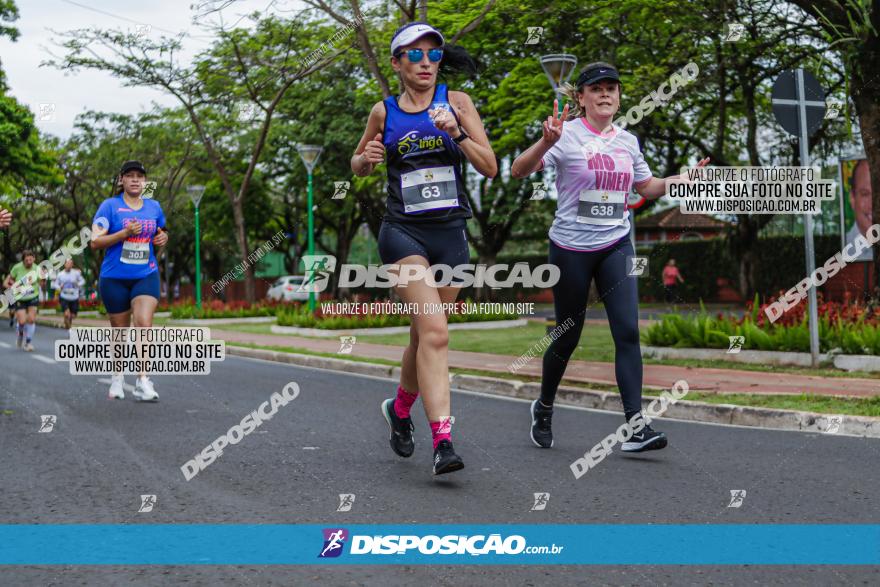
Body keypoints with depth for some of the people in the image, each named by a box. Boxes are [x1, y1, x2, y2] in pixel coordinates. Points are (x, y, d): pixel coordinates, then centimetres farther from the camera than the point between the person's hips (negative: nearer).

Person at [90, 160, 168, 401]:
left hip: (146, 276, 1)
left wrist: (163, 238, 1)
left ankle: (143, 382, -17)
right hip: (114, 278, -1)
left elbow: (161, 233, 25)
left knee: (144, 324, -18)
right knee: (120, 330, 8)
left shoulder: (154, 207, 9)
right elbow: (95, 241, -9)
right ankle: (117, 377, 30)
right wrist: (125, 233, -21)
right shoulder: (110, 206, -3)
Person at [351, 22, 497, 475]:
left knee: (424, 336, 13)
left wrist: (457, 133, -16)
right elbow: (358, 167, 20)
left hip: (450, 234, 2)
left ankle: (400, 408, 39)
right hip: (403, 233, -2)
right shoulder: (384, 112, 5)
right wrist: (366, 158, -3)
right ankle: (442, 441, -21)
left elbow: (490, 168, -1)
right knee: (434, 333, -19)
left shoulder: (456, 102, 4)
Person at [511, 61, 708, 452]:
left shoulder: (627, 141, 9)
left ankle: (635, 427, -11)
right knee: (568, 336, 7)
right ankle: (544, 407, 33)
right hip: (571, 248, -4)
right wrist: (545, 144, -37)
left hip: (616, 247, 4)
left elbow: (647, 186, 24)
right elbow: (518, 171, -20)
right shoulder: (567, 135, -8)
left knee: (628, 331, -10)